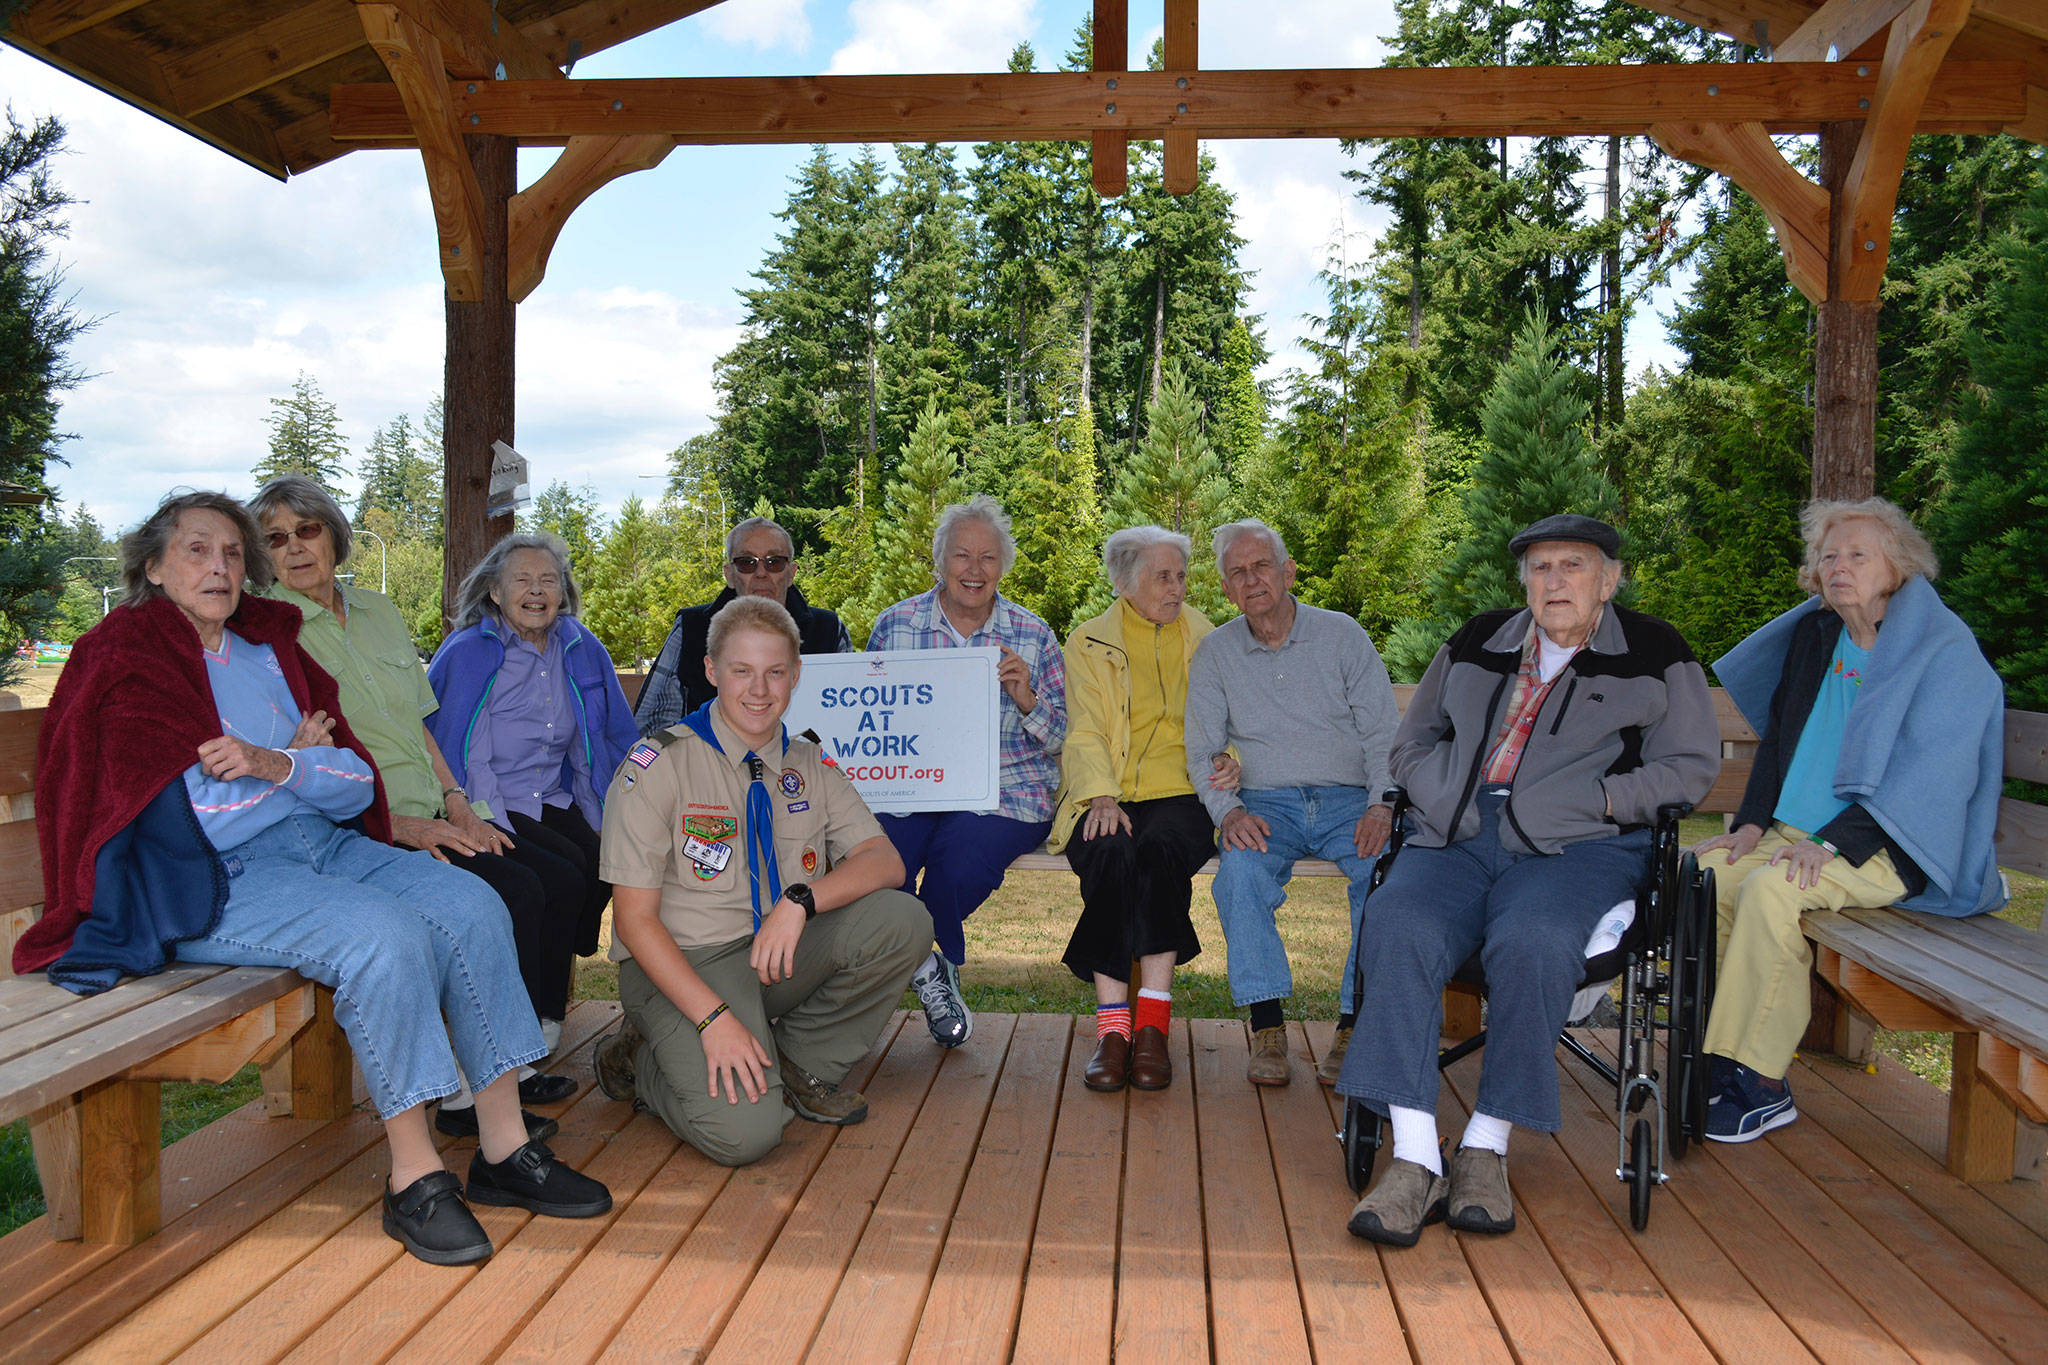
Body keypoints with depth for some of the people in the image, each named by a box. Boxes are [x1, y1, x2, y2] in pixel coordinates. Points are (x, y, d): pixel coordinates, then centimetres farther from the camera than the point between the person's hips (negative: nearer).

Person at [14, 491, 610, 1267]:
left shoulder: (271, 649, 15)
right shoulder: (125, 661, -3)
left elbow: (357, 787, 5)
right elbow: (188, 823, -14)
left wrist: (274, 762, -14)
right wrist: (303, 758, -2)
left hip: (322, 845, 7)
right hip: (213, 884, -6)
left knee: (471, 905, -15)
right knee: (384, 933, -30)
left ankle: (504, 1148, -12)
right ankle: (413, 1178, -21)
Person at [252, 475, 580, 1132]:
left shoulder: (379, 612, 17)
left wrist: (457, 805, 5)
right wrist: (400, 825, -18)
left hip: (430, 819, 7)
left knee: (562, 882, -11)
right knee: (515, 894, -25)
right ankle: (469, 1094, -14)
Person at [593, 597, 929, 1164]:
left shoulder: (810, 766, 8)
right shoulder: (659, 765, -9)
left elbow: (885, 861, -4)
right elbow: (634, 919, -12)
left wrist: (801, 900, -24)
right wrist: (715, 1017, -23)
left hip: (781, 956, 5)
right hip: (684, 963, -5)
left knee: (902, 920, -21)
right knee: (743, 1131, -28)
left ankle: (800, 1063, -1)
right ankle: (640, 1060, 5)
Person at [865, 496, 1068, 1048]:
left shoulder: (1034, 637, 8)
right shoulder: (895, 625, 10)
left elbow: (1061, 738, 8)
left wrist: (1027, 700, -12)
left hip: (1005, 793, -1)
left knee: (958, 852, -32)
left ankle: (930, 963, 3)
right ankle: (932, 971, 0)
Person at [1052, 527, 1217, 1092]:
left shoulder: (1205, 639, 18)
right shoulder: (1089, 642, 12)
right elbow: (1084, 734, 2)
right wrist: (1101, 796, -16)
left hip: (1179, 793, 1)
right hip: (1107, 798, 0)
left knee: (1161, 850, -34)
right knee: (1111, 855, -34)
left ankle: (1153, 1024, -32)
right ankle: (1112, 1027, -32)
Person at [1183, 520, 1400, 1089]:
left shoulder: (1342, 635, 7)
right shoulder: (1215, 653, 10)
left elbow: (1385, 734, 4)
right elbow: (1203, 753, 6)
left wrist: (1382, 807, -14)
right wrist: (1228, 811, -15)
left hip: (1348, 798, 0)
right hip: (1264, 803, 0)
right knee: (1240, 867, -33)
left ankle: (1356, 1023, -21)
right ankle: (1267, 1023, -22)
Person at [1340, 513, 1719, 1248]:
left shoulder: (1654, 653, 14)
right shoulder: (1477, 642, 23)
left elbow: (1691, 765, 8)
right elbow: (1413, 740, 25)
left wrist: (1598, 799, -5)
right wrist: (1444, 797, 4)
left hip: (1577, 849, -2)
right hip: (1456, 840, 3)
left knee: (1531, 944, -36)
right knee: (1397, 928, -29)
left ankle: (1487, 1145, -19)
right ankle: (1415, 1160, -30)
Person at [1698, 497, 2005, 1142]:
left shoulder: (1946, 652, -9)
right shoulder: (1814, 634, 12)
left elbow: (1927, 775, -16)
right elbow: (1779, 734, 17)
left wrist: (1833, 843, -24)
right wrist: (1753, 822, 2)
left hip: (1887, 849, -7)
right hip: (1796, 831, 7)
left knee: (1769, 889, -31)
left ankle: (1761, 1085, -23)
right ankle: (1720, 1057, -11)